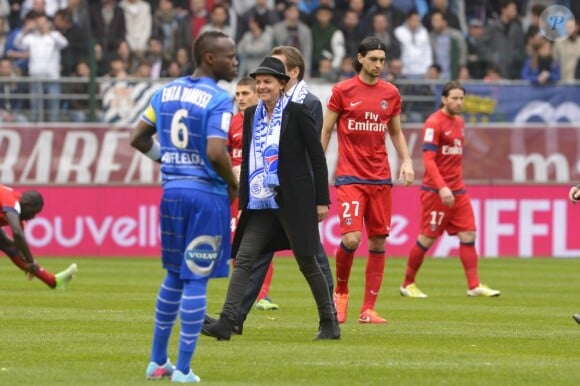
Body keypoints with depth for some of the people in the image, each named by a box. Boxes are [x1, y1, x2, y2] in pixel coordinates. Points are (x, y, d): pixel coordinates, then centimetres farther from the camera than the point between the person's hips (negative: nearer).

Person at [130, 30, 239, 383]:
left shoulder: (167, 92, 8)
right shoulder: (219, 100, -13)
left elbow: (139, 139, 11)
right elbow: (216, 153, -23)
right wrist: (234, 185, -6)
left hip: (172, 191, 7)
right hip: (207, 193, -7)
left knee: (175, 276, 19)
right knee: (196, 280, -1)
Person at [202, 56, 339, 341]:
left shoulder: (296, 113, -6)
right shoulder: (251, 115, 10)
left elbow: (317, 157, -5)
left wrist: (321, 200, -7)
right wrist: (242, 200, 13)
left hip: (293, 200, -5)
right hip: (261, 202, 5)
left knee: (307, 261, 3)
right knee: (243, 259, -6)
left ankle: (329, 323, 17)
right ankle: (227, 322, -12)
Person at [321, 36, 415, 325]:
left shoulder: (391, 93, 9)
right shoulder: (343, 91, -1)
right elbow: (325, 131, 4)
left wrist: (406, 160, 5)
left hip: (380, 178, 4)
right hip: (350, 176, -4)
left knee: (378, 241, 1)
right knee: (351, 238, -17)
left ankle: (368, 310, 6)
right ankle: (341, 290, 10)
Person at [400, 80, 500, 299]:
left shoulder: (459, 121, 13)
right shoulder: (434, 123, -12)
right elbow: (428, 159, -18)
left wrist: (458, 183, 15)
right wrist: (442, 187, -26)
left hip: (457, 190, 7)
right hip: (435, 191, -7)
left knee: (468, 235, -1)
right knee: (427, 238, -1)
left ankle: (474, 286, -1)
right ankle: (408, 284, 12)